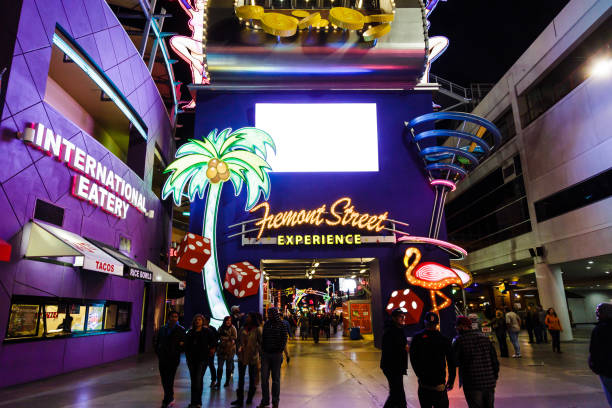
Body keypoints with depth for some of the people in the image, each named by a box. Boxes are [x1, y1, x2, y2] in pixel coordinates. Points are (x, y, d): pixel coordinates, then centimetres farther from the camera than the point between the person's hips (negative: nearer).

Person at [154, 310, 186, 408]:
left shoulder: (180, 330, -1)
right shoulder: (162, 329, 9)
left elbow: (184, 344, -1)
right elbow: (156, 342, 17)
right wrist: (158, 352, 8)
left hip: (173, 359, -4)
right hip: (163, 359, 4)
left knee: (169, 380, -8)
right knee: (164, 380, 12)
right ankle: (170, 398, 30)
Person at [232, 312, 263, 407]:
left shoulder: (257, 329, -7)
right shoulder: (243, 329, 5)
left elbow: (260, 342, -6)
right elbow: (238, 340, 14)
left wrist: (260, 353, -14)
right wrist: (239, 347, -3)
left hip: (253, 356, -3)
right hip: (242, 356, 3)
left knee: (252, 378, 11)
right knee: (241, 377, 3)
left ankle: (250, 398, 26)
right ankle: (239, 399, 8)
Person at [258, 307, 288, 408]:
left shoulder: (281, 325, -4)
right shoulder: (266, 324, 8)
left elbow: (284, 339, -3)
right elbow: (263, 337, 13)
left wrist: (280, 351, -9)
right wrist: (262, 349, 5)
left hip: (276, 354, -3)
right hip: (265, 354, 3)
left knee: (276, 379, 6)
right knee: (264, 378, 4)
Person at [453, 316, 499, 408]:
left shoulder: (459, 340, -10)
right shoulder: (484, 337, 6)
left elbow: (455, 361, -5)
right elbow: (494, 359, 8)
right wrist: (495, 376, 17)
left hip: (472, 384, -5)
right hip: (489, 382, 6)